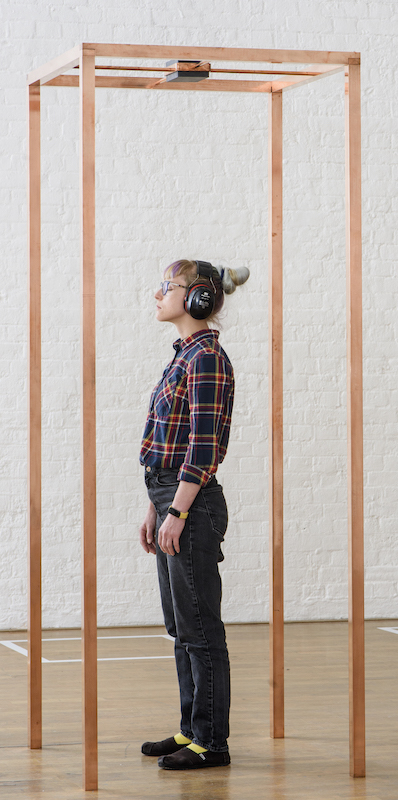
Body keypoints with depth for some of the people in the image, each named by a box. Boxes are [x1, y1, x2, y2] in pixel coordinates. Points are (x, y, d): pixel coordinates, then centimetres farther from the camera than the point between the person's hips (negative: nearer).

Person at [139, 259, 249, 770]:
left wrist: (176, 513, -21)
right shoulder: (185, 356, 16)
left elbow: (202, 447, -20)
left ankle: (212, 742, 2)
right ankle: (192, 731, 21)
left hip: (193, 504, -10)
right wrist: (154, 511, 18)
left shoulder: (207, 358, -14)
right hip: (173, 500, 10)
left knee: (199, 627, -4)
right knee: (182, 627, 14)